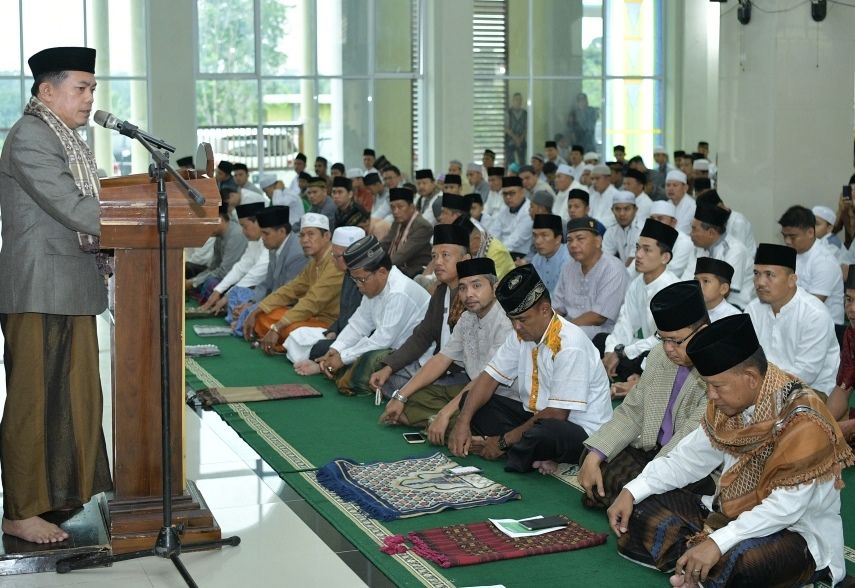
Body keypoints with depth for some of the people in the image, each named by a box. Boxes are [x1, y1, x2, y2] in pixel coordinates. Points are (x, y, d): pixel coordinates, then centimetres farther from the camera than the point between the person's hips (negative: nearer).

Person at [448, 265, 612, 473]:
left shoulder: (569, 345, -23)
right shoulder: (521, 335, 2)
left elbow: (556, 415, -23)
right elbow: (489, 378, 5)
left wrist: (504, 441, -16)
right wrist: (463, 422, -11)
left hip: (581, 431, -9)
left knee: (545, 433, -41)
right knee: (471, 402, -1)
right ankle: (536, 455, -13)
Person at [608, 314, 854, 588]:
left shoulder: (803, 422, -26)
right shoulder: (728, 404, -2)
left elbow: (786, 508, -29)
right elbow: (689, 457, 6)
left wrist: (718, 542, -38)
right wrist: (632, 491, -6)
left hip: (797, 532, -8)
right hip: (735, 513, 8)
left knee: (735, 562, -39)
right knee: (644, 509, -2)